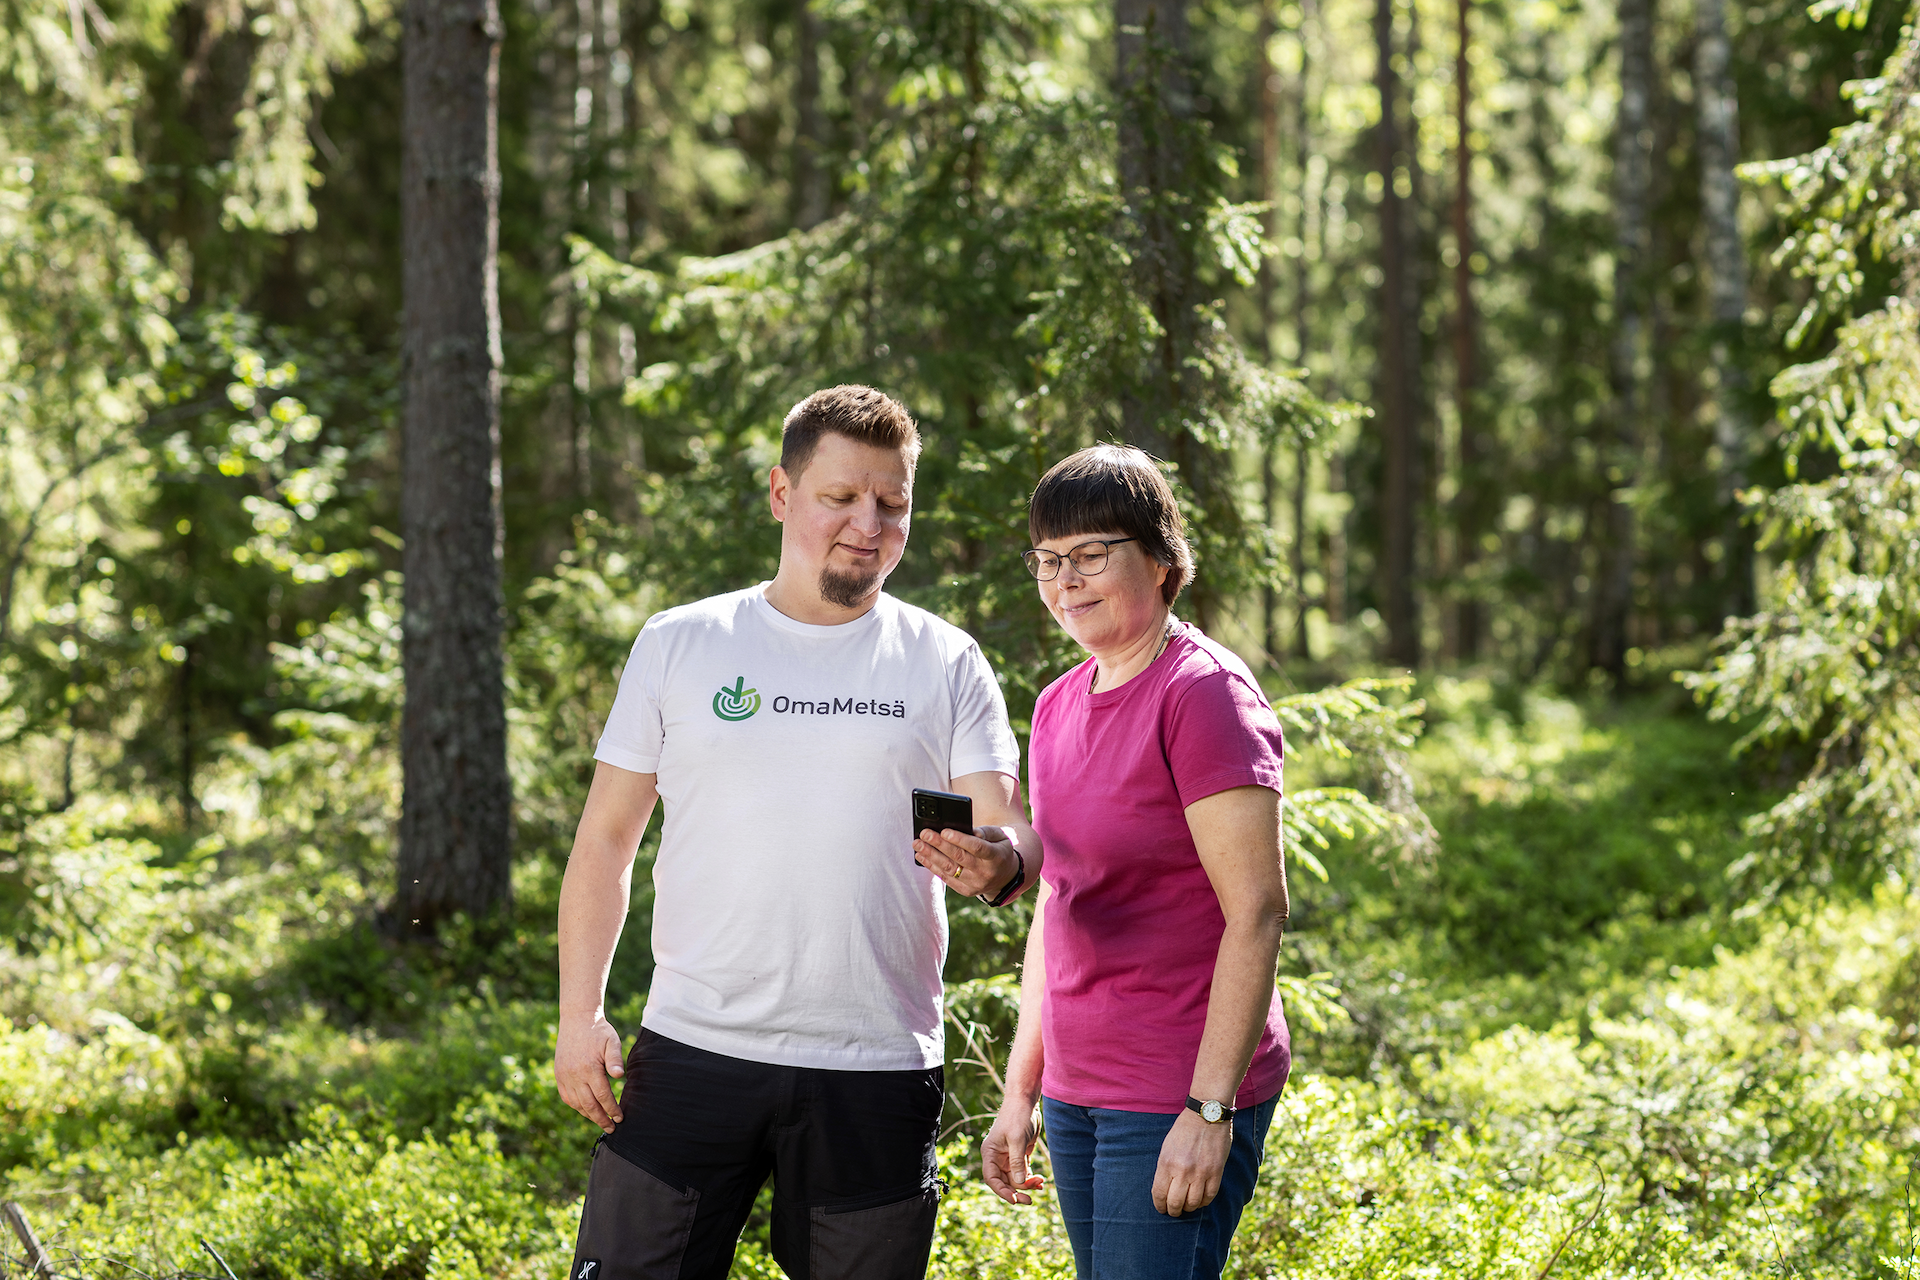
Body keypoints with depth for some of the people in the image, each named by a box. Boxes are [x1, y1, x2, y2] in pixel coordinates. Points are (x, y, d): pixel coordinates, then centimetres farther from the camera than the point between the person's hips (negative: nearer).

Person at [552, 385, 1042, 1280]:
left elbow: (1013, 831, -4)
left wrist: (1000, 863, -28)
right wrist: (580, 1013, -1)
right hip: (693, 1048, 0)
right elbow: (606, 840, 8)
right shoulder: (678, 645, 6)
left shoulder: (946, 665, 5)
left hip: (875, 1072, 0)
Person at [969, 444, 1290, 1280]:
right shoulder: (1059, 706, 12)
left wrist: (1209, 1110, -19)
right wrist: (1020, 1093, 17)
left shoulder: (1203, 693, -11)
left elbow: (1258, 912, -16)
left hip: (1180, 1095, -7)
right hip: (1077, 1087, 8)